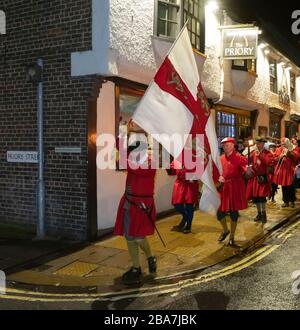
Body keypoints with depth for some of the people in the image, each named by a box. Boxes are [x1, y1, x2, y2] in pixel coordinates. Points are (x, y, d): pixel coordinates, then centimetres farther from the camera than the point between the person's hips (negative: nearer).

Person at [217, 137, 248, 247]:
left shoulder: (239, 158, -7)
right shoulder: (221, 158, 6)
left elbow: (245, 170, -12)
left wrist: (247, 172, -34)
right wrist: (219, 177, -6)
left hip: (235, 188, -4)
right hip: (224, 188, 4)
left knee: (234, 212, 5)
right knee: (220, 212, 2)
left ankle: (232, 237, 21)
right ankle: (225, 230, 32)